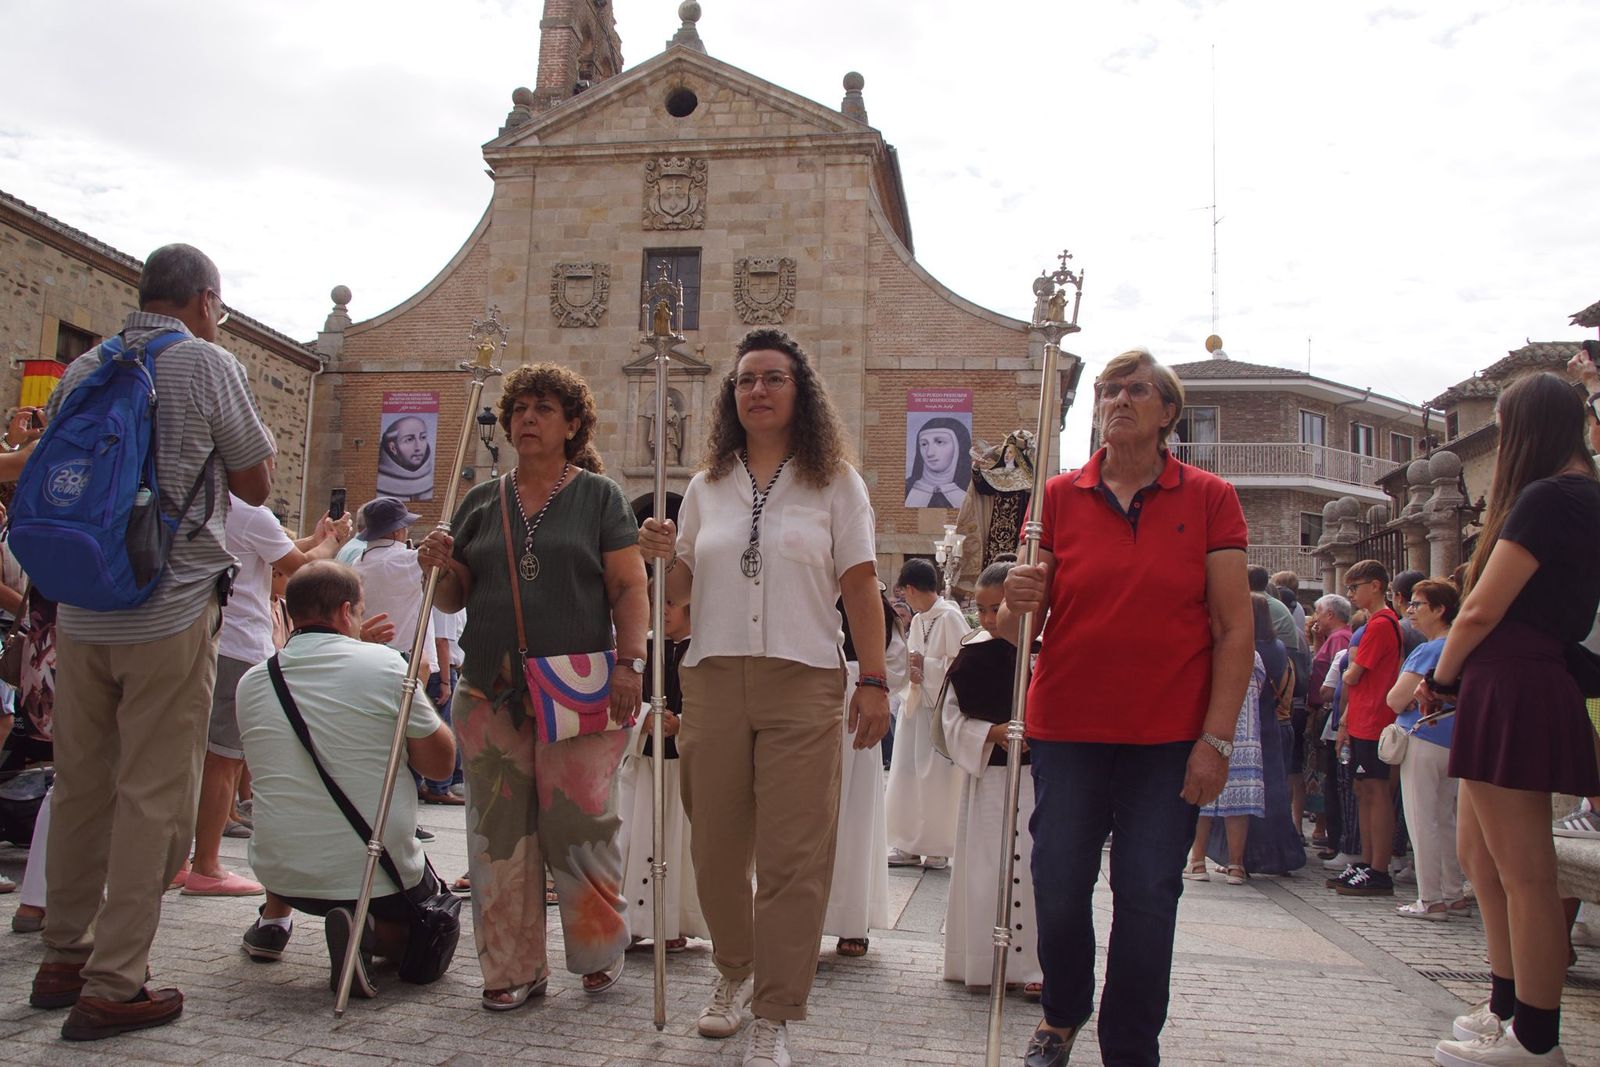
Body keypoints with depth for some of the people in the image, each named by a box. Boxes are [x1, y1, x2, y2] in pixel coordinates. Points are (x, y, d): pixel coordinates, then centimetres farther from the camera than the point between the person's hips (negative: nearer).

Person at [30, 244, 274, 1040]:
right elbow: (255, 486, 1)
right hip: (170, 613, -6)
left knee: (81, 787, 16)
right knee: (154, 799, 1)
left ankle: (64, 958, 28)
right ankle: (111, 987, 5)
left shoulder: (81, 370, 11)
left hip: (80, 611, 6)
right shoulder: (208, 364, -6)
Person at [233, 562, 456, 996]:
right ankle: (371, 931, -6)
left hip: (281, 875, 5)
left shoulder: (251, 682, 0)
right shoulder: (383, 663, -13)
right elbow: (441, 761, -6)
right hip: (377, 874, -5)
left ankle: (273, 922, 27)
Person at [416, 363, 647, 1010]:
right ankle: (513, 968, 17)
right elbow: (455, 599, 18)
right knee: (500, 829, 5)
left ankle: (599, 952, 19)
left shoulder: (599, 496, 5)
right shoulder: (482, 502, 15)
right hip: (489, 692, 4)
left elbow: (630, 589, -1)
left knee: (578, 823, -2)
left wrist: (628, 664, -13)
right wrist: (439, 568, -4)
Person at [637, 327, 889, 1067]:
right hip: (713, 680, 3)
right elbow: (681, 589, 17)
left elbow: (860, 588, 1)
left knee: (793, 855, -3)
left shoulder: (835, 482, 5)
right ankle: (733, 972, 34)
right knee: (716, 847, 10)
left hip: (802, 682, -3)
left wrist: (874, 682, -6)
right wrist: (663, 556, -4)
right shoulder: (706, 487, 13)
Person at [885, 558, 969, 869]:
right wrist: (912, 670, -5)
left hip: (941, 708, -7)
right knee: (906, 776, 7)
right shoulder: (917, 620, 11)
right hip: (916, 705, 7)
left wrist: (925, 666, -11)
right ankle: (909, 845, 15)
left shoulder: (950, 616, -12)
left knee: (937, 778, -1)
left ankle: (938, 848, 12)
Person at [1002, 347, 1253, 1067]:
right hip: (1068, 728, 1)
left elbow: (1235, 629, -1)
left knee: (1147, 899, 2)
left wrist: (1217, 738, -9)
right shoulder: (1058, 496, 5)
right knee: (1059, 891, 5)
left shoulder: (1210, 499, 2)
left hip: (1169, 735, -1)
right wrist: (1021, 597, -17)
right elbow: (1026, 619, 8)